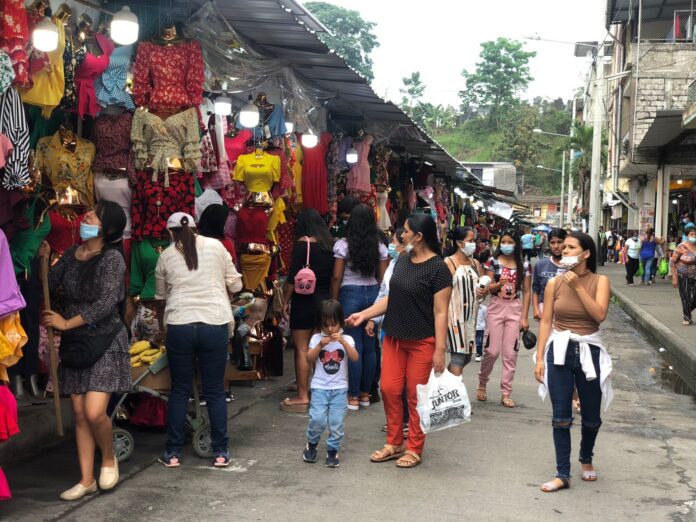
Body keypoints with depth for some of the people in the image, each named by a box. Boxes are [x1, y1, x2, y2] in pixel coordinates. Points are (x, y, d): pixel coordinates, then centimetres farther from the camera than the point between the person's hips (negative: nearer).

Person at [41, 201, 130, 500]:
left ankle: (109, 458, 15)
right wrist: (44, 261, -9)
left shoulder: (112, 258, -13)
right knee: (80, 414, 8)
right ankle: (86, 480, 17)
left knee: (94, 412, -15)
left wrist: (67, 323, -18)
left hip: (105, 343, -6)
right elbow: (48, 284, 7)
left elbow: (107, 302, -21)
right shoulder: (71, 254, 6)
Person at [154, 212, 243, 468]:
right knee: (215, 390, 9)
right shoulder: (215, 246, 7)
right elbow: (235, 285, 8)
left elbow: (160, 298, 20)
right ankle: (220, 452, 14)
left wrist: (162, 327, 37)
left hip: (179, 325, 0)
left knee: (179, 390, 12)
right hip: (215, 324, 0)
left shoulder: (166, 256, 10)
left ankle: (173, 453, 18)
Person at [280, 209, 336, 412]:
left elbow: (293, 276, -11)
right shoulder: (330, 244, 7)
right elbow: (333, 276, 10)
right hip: (325, 301, 6)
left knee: (301, 349, -2)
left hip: (304, 301, -6)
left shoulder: (302, 243, -9)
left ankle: (302, 397, 0)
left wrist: (285, 300, -2)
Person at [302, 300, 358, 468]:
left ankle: (333, 450, 16)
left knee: (337, 422, -1)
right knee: (317, 419, -10)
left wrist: (343, 342, -25)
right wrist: (320, 345, -19)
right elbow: (309, 359, -6)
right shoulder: (317, 338, 2)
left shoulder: (346, 339, 0)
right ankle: (311, 444, 15)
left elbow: (355, 358, -14)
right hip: (320, 387, 0)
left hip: (340, 388, 0)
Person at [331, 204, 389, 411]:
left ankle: (354, 397, 5)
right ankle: (365, 394, 20)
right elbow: (383, 278, 4)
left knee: (354, 347, 0)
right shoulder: (380, 247, 3)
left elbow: (336, 277, -7)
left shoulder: (342, 245, -7)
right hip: (373, 294, 4)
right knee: (370, 346, 10)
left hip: (350, 295, -3)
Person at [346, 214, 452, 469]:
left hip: (422, 342, -6)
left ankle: (414, 449, 17)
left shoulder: (438, 268, -13)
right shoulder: (403, 261, 8)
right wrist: (364, 314, 8)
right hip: (394, 338, 7)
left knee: (416, 395, 3)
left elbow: (440, 312, -15)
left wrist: (440, 349, -17)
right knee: (389, 389, 7)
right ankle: (394, 443, 23)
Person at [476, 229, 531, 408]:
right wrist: (499, 284, -24)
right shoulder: (492, 262, 0)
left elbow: (527, 292, 4)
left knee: (510, 352, 1)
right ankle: (482, 383, 22)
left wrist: (524, 317, -1)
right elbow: (487, 288, -2)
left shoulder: (524, 265, 3)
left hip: (515, 310, 1)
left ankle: (506, 393, 8)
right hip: (496, 308, -1)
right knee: (492, 351, -3)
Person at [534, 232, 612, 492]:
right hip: (559, 351, 0)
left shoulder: (600, 281, -3)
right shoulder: (554, 283, 0)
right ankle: (563, 474, 7)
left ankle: (586, 459, 40)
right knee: (561, 417, -1)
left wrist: (577, 287, -18)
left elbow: (599, 315, -18)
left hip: (589, 352, 0)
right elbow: (546, 322, 1)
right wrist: (540, 358, -2)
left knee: (591, 416, 13)